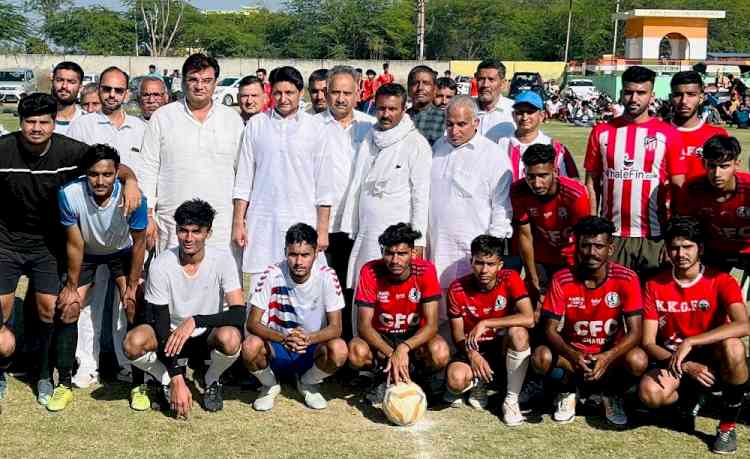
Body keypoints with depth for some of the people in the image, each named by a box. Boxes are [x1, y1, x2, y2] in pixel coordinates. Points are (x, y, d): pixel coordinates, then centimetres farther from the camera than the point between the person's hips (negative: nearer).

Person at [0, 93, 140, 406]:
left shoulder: (69, 151, -15)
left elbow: (117, 167, -12)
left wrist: (129, 180, -33)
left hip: (48, 244, 1)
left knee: (50, 308, -1)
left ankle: (45, 374, 19)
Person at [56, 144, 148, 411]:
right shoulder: (70, 195, -33)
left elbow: (138, 243, -16)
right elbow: (75, 245, -19)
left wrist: (132, 286, -9)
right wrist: (71, 286, -9)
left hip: (122, 252, -1)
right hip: (86, 253, 1)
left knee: (134, 309, -12)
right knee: (68, 309, -7)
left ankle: (139, 384, 1)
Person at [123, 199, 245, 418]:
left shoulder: (222, 258, -16)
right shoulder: (161, 264, -17)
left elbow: (239, 313, -22)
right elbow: (160, 322, -17)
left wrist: (195, 321, -37)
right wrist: (176, 379, -24)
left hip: (207, 336, 0)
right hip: (171, 335, 0)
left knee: (230, 338, -36)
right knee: (133, 342, -31)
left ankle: (211, 382, 0)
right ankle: (169, 381, 2)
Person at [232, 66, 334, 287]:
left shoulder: (315, 127, 3)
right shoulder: (256, 124, 7)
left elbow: (324, 185, 4)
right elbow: (243, 179, 9)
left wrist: (323, 230, 0)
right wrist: (238, 223, 4)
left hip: (302, 222, -1)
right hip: (262, 223, 1)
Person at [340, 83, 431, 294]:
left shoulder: (416, 144, -3)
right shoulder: (368, 140, 13)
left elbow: (421, 197, -6)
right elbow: (355, 187, 15)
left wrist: (417, 241, -10)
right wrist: (349, 230, 11)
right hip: (365, 236, 5)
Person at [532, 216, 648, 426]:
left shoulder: (626, 279, -15)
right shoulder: (561, 280, -14)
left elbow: (634, 332, -18)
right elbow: (550, 329, -14)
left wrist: (607, 357, -36)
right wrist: (573, 356, -34)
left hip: (611, 354, 0)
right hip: (573, 352, 0)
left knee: (638, 361, -33)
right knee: (541, 357, -31)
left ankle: (612, 394, 2)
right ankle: (567, 391, 3)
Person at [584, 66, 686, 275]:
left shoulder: (668, 134, 1)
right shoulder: (602, 132, 6)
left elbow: (678, 189, 3)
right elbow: (592, 184, 9)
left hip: (653, 236, -1)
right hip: (611, 234, 1)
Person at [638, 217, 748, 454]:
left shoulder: (721, 281, -9)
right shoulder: (654, 286, -3)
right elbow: (648, 343, -6)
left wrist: (690, 342, -35)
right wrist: (686, 366, -22)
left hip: (712, 359, -1)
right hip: (673, 361, 1)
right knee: (650, 393, -32)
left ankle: (728, 425, -14)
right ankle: (688, 399, 6)